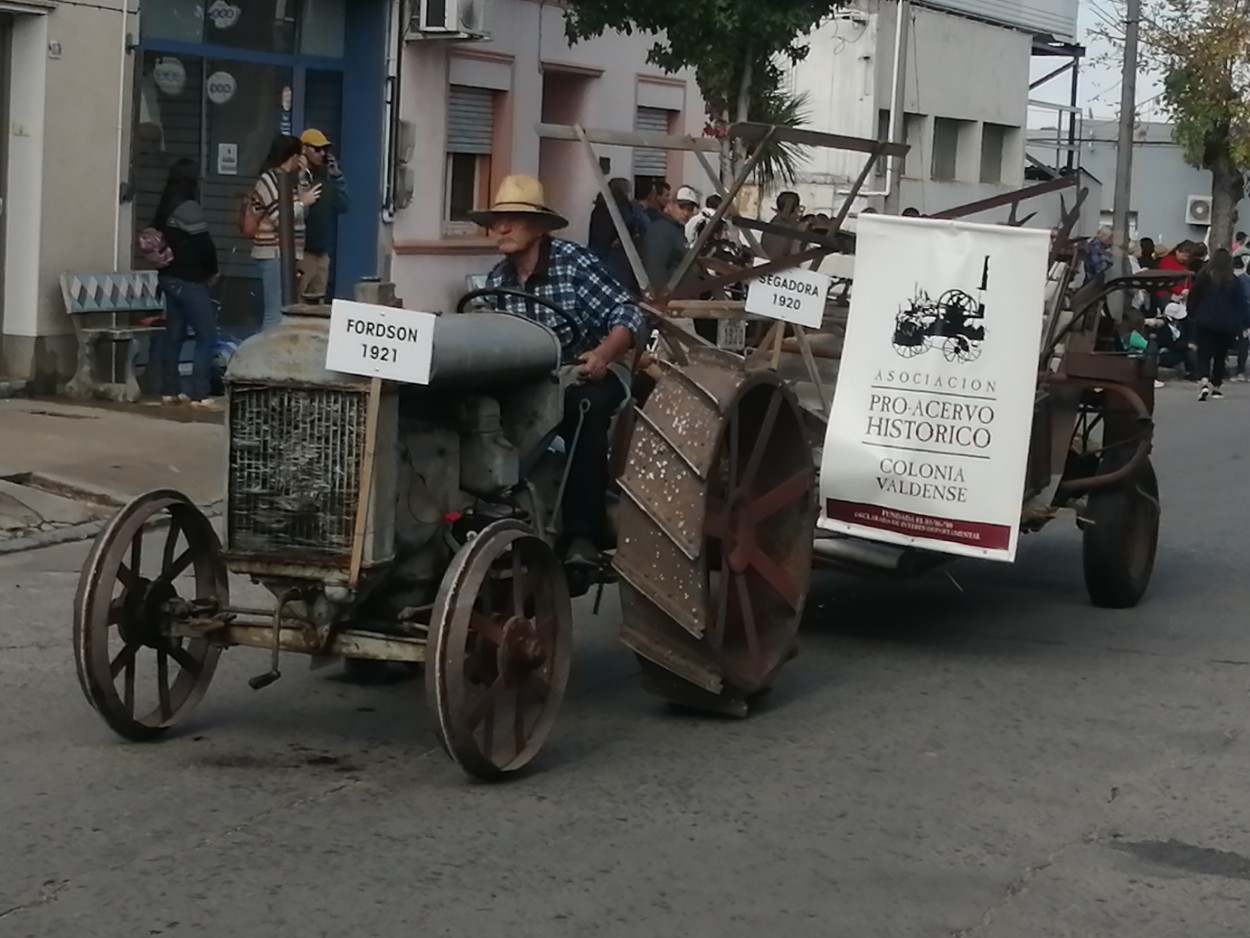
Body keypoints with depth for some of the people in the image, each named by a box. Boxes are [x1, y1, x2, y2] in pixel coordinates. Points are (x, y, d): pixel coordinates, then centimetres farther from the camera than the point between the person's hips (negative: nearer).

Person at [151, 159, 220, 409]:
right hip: (189, 280, -9)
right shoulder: (189, 208, -16)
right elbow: (204, 245, -17)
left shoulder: (165, 208, 11)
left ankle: (169, 390, 14)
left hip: (170, 276, 9)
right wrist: (212, 271, -1)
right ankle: (199, 394, -13)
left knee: (174, 334, 12)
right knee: (206, 336, -8)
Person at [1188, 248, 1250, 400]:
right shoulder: (1234, 281, -4)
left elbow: (1193, 299, 4)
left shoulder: (1203, 278, -4)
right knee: (1220, 355, 15)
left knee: (1204, 354, -3)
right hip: (1226, 325, 1)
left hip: (1205, 323, -1)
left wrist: (1192, 315, 19)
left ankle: (1204, 380, -27)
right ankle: (1216, 386, 19)